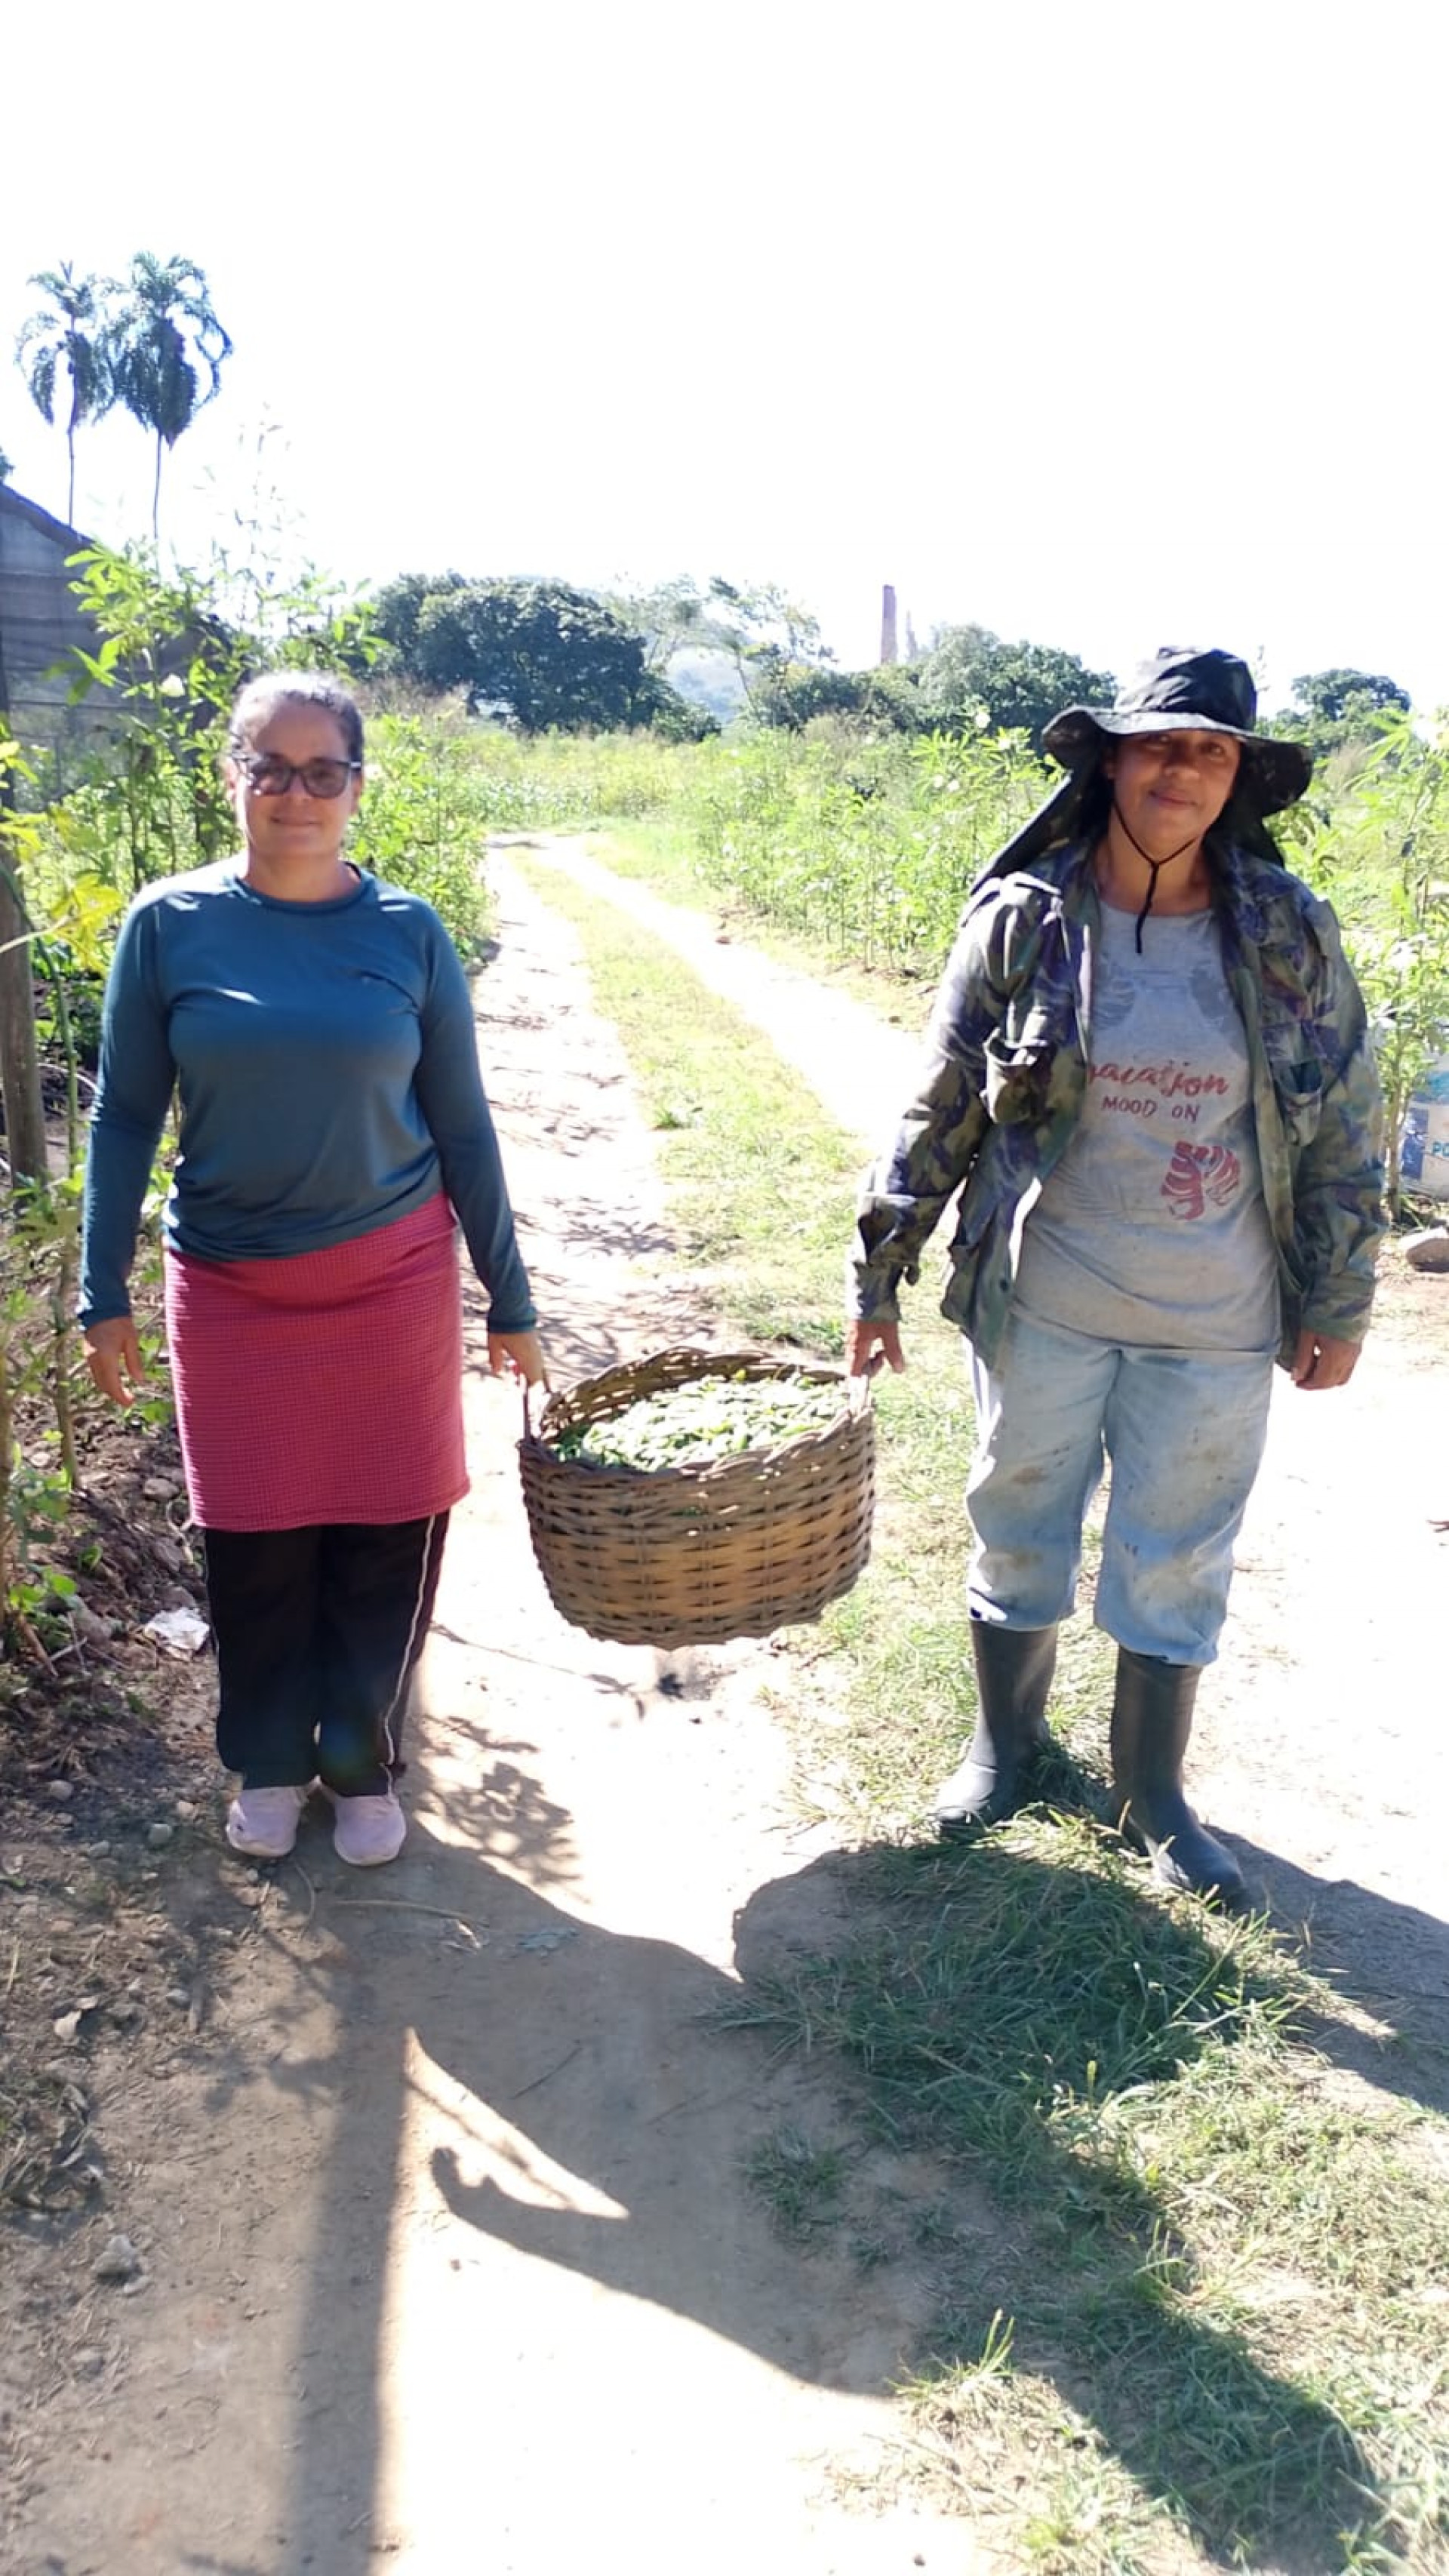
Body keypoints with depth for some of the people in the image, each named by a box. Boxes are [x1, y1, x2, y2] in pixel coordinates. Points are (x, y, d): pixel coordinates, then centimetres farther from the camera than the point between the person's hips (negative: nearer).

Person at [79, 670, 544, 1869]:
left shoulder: (408, 931, -4)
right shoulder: (171, 924, -5)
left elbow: (462, 1127, 2)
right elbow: (125, 1117, 1)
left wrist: (510, 1300, 4)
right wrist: (104, 1293, -1)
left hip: (392, 1281, 0)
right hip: (231, 1291, 0)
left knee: (386, 1541, 6)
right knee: (254, 1544, 9)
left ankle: (364, 1763, 28)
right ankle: (269, 1761, 32)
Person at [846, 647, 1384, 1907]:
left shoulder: (1290, 932, -5)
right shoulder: (1021, 921, -8)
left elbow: (1347, 1133, 2)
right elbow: (937, 1112, -2)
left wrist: (1340, 1307, 4)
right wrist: (878, 1278, 0)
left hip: (1217, 1327, 1)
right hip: (1043, 1306, 0)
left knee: (1179, 1564, 14)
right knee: (1020, 1529, 16)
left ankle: (1153, 1792, 35)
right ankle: (1005, 1740, 42)